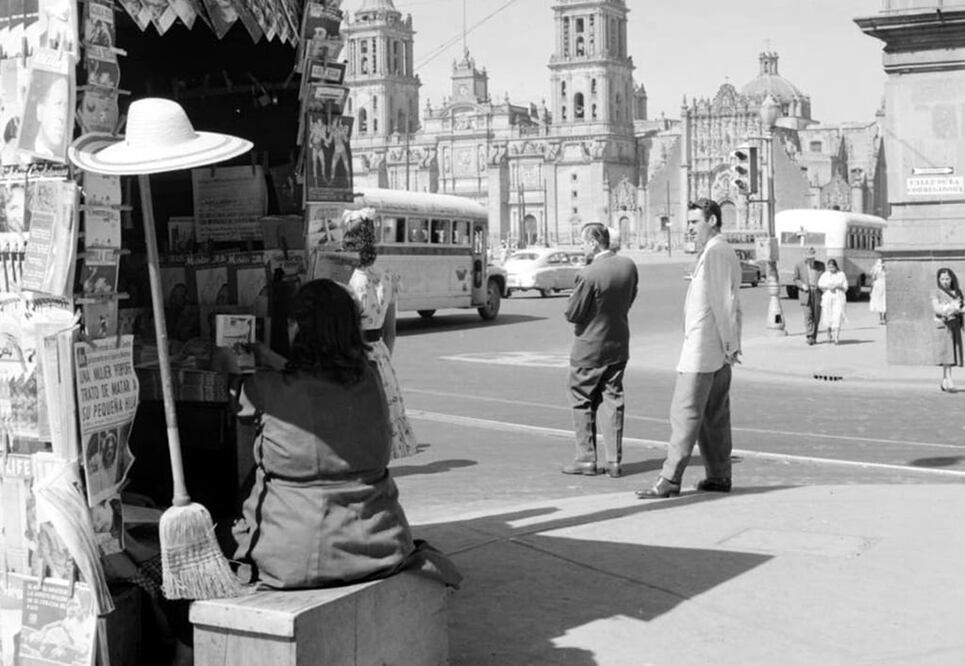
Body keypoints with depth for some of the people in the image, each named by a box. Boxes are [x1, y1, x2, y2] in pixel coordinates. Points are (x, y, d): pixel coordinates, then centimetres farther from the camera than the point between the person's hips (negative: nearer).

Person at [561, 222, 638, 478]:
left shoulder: (589, 275, -24)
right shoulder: (629, 266, -3)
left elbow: (572, 314, -18)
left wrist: (574, 296, 1)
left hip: (590, 347, -6)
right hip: (619, 345, 6)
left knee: (582, 404, 9)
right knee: (612, 402, 11)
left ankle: (586, 459, 12)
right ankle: (614, 462, 10)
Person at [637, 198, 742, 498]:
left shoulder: (714, 252, -14)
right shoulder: (726, 251, 18)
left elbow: (724, 302, -18)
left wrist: (728, 344, -17)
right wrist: (730, 344, 17)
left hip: (702, 349, -10)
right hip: (718, 352, 10)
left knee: (685, 413, -9)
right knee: (715, 414, 12)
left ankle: (669, 480, -8)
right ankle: (719, 476, 16)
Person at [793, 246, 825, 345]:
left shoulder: (820, 265, 7)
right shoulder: (799, 265, 2)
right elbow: (796, 279, 7)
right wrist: (802, 285, -12)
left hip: (817, 294, 2)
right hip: (805, 294, -2)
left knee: (816, 317, 4)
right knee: (808, 315, -13)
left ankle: (814, 337, 16)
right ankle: (809, 337, -16)